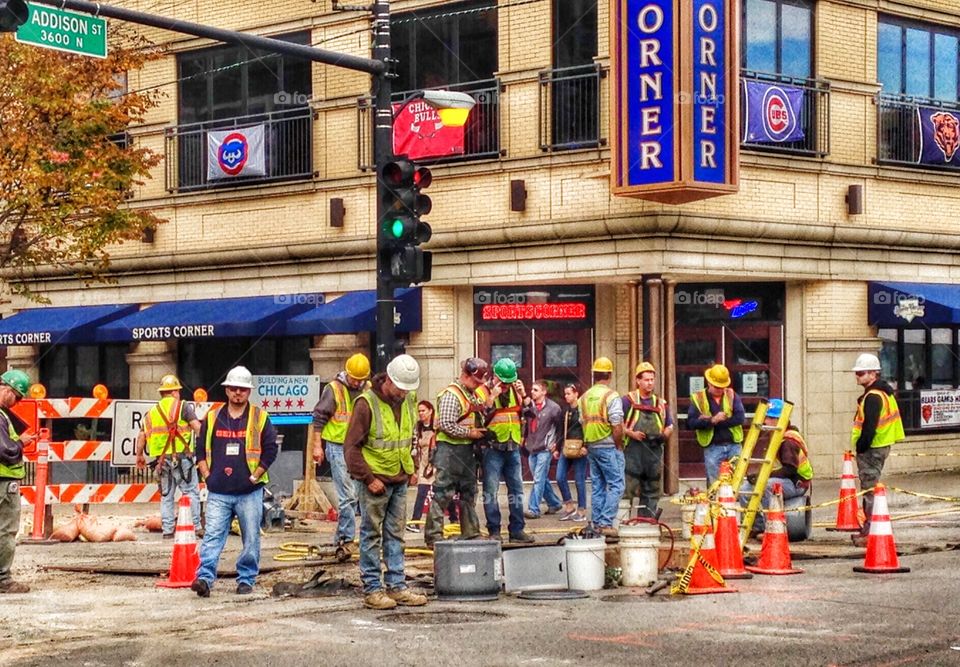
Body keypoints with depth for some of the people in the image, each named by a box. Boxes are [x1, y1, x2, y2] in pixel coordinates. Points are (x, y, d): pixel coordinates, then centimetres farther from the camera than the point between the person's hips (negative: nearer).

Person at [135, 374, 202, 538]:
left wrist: (139, 456, 24)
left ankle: (168, 530, 11)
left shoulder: (152, 412, 15)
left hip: (160, 459, 5)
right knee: (191, 492, 0)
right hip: (181, 456, -5)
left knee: (166, 495, 13)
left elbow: (141, 435, 14)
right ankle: (195, 527, -5)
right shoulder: (182, 406, 0)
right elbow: (197, 426, -11)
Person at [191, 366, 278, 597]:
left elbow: (270, 450, 1)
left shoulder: (260, 418, 3)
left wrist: (255, 476, -5)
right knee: (212, 536, -7)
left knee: (251, 539, 4)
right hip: (218, 493, 1)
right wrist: (207, 475, 3)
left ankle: (246, 579, 14)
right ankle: (204, 578, -13)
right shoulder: (212, 418, 9)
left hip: (249, 492, -1)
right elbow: (201, 448, 14)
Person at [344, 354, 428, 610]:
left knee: (395, 535, 10)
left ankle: (396, 586, 15)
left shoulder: (409, 400, 7)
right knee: (372, 536, 1)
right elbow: (351, 447, -14)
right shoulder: (366, 403, -15)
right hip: (375, 481, -7)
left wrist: (413, 468, 13)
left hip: (400, 481, 7)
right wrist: (368, 478, -15)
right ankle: (372, 589, 5)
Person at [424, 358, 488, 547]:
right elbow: (446, 425, -22)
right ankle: (433, 535, -4)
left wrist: (481, 431, 8)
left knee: (469, 492, 13)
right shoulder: (451, 395, -14)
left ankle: (471, 533, 20)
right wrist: (470, 433, -16)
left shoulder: (473, 395, 16)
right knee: (443, 494, -7)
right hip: (450, 449, -9)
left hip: (468, 450, 9)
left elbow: (478, 419, 29)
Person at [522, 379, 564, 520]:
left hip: (545, 449, -6)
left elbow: (561, 427, 2)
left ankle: (534, 509, -9)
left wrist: (556, 443, -1)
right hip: (532, 447, 6)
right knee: (542, 479, 14)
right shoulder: (529, 405, 3)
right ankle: (554, 503, 30)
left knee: (539, 479, -9)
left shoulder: (553, 408, -7)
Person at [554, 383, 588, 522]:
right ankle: (569, 507, 13)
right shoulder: (566, 411, 14)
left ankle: (581, 511, 7)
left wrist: (585, 447, -19)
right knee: (560, 478, 1)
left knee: (579, 480, -2)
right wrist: (557, 449, 17)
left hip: (579, 449, -7)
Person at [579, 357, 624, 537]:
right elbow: (617, 426, -18)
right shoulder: (611, 396, -13)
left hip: (591, 446, 7)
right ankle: (606, 523, -10)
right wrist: (618, 446, -5)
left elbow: (582, 423, 10)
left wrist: (588, 444, 17)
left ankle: (597, 524, 13)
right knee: (615, 485, -2)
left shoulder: (585, 397, 8)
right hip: (608, 447, -7)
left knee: (597, 486, 12)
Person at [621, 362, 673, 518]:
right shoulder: (628, 400, 3)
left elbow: (670, 425, 23)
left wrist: (665, 435, 2)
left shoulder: (660, 403, 18)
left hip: (654, 451, 5)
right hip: (634, 449, -5)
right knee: (629, 487, -10)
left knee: (652, 489, 7)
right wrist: (631, 433, -14)